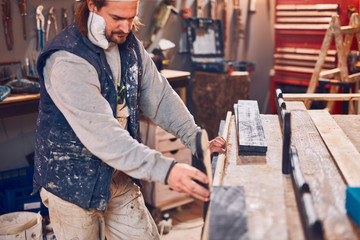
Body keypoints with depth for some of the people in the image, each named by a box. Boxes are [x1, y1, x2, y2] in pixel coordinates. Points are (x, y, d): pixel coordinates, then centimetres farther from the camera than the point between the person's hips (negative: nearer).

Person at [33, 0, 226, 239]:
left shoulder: (130, 46, 1)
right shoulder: (66, 60, -25)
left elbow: (160, 96, 5)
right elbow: (101, 132, -34)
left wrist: (196, 139, -8)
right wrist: (164, 169, -42)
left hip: (118, 178, 6)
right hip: (72, 184, -6)